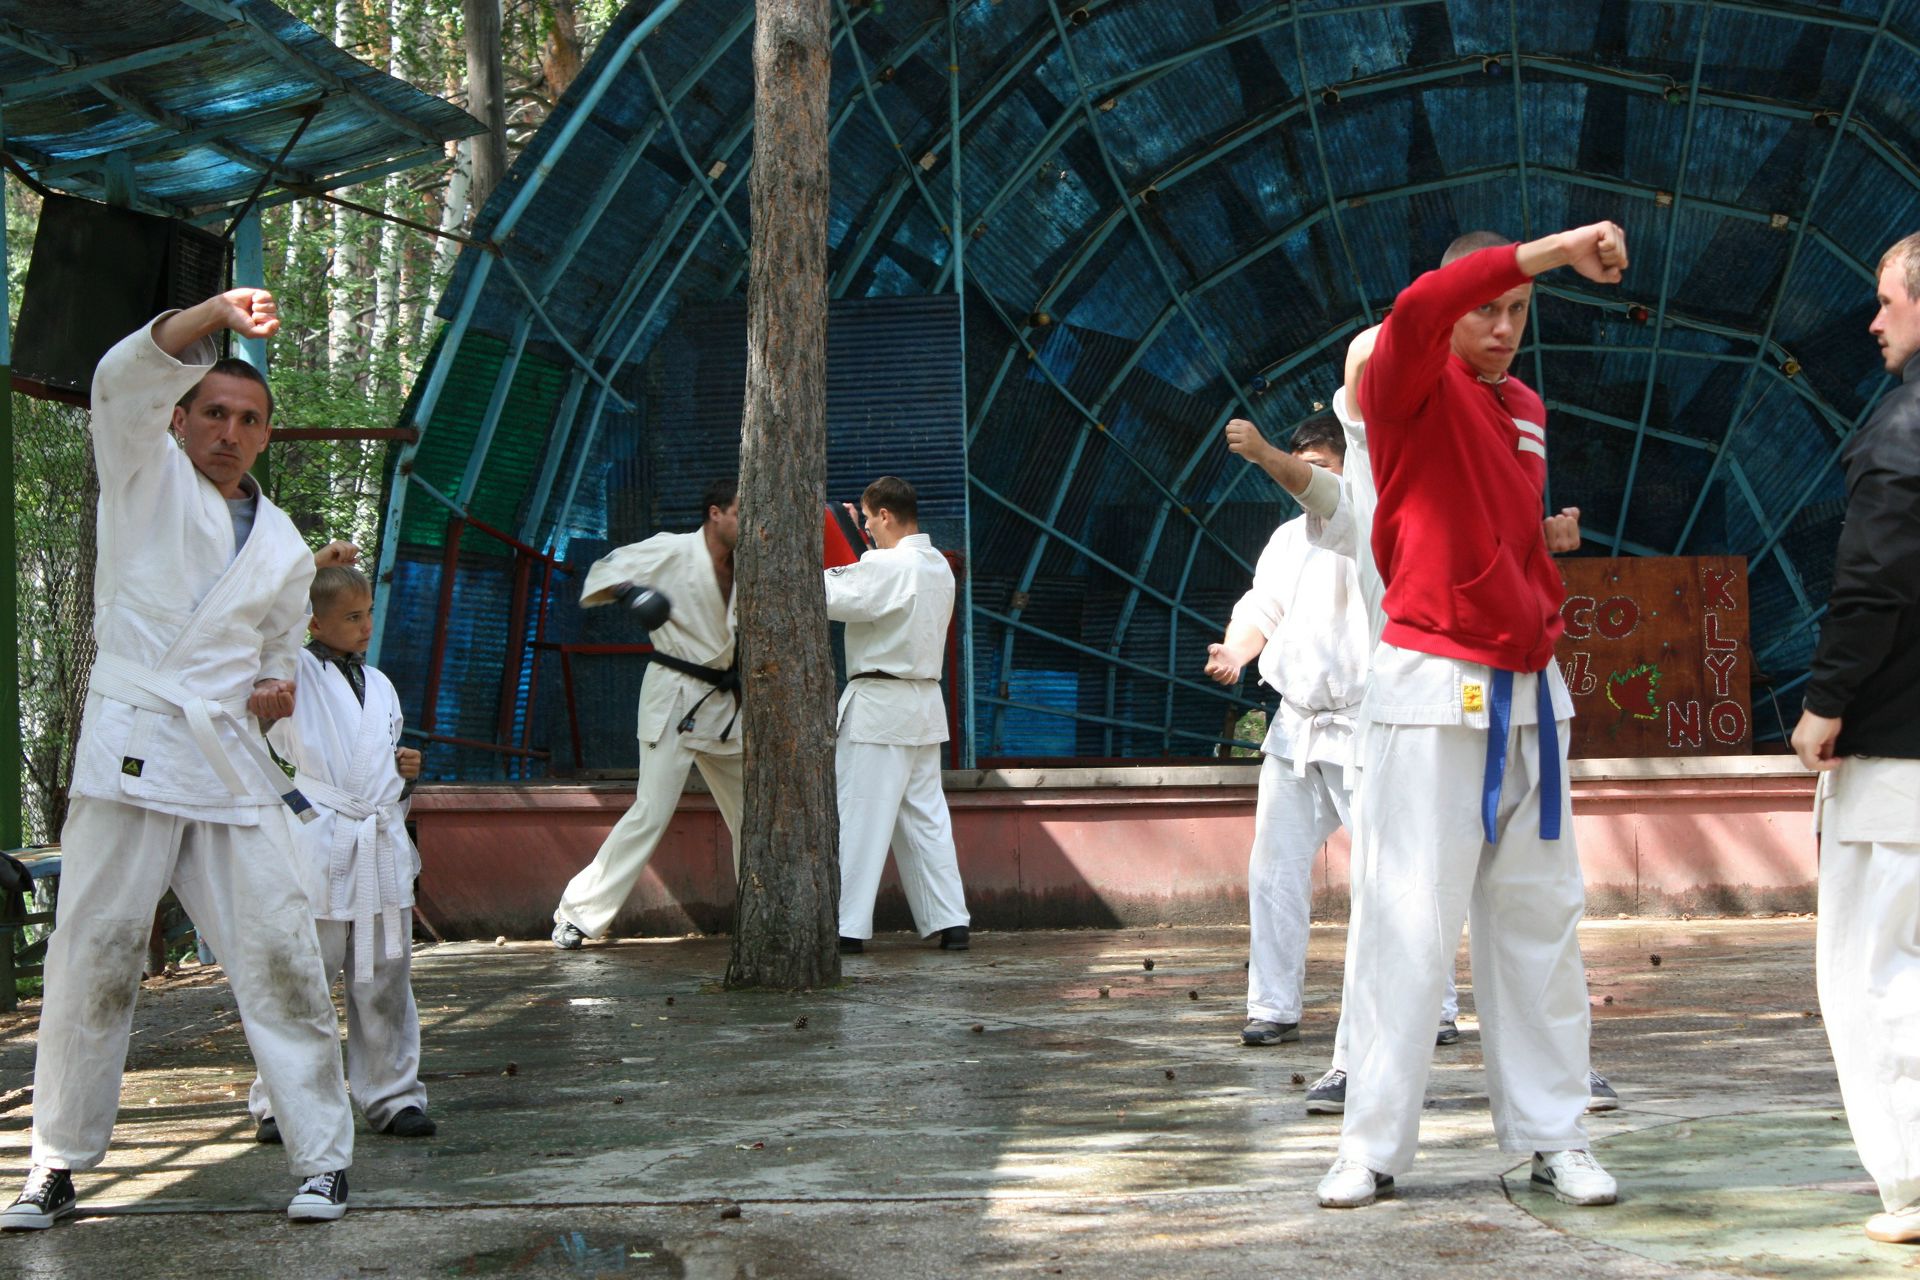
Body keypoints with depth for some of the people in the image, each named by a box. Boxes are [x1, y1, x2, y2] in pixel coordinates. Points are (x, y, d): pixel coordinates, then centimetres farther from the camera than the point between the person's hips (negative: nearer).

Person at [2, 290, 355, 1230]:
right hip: (132, 748, -3)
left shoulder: (283, 549, 20)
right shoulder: (145, 475, 9)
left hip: (233, 763, 3)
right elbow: (126, 379, -9)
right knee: (92, 958, -3)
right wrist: (217, 314, -25)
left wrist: (279, 689, 5)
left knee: (280, 956, -4)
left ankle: (323, 1159, 3)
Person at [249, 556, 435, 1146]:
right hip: (316, 846, -5)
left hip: (381, 847, 5)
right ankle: (280, 1103, 8)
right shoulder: (294, 674, 0)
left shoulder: (381, 686, 18)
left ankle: (393, 1096, 17)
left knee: (384, 980, 8)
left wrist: (407, 774, 6)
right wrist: (310, 567, -10)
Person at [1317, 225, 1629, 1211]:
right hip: (1434, 689, -7)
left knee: (1538, 920, 8)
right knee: (1409, 920, -7)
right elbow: (1418, 309, -26)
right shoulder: (1411, 390, -4)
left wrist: (1544, 619, 12)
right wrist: (1556, 247, -27)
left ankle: (1552, 1138, 15)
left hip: (1530, 693, 7)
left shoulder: (1525, 409, 17)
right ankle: (1374, 1147, 0)